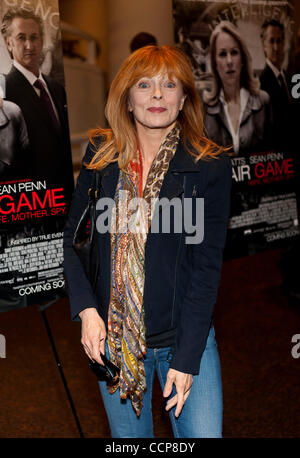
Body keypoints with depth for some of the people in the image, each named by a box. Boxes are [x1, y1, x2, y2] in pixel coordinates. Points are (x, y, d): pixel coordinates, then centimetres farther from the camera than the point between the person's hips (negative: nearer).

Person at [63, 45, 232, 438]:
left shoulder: (210, 166, -9)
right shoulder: (101, 156, -1)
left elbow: (207, 264, -11)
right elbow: (74, 236, 5)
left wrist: (187, 356, -13)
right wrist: (86, 308, -8)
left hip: (188, 333, -2)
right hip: (112, 335, 2)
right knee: (128, 436, 17)